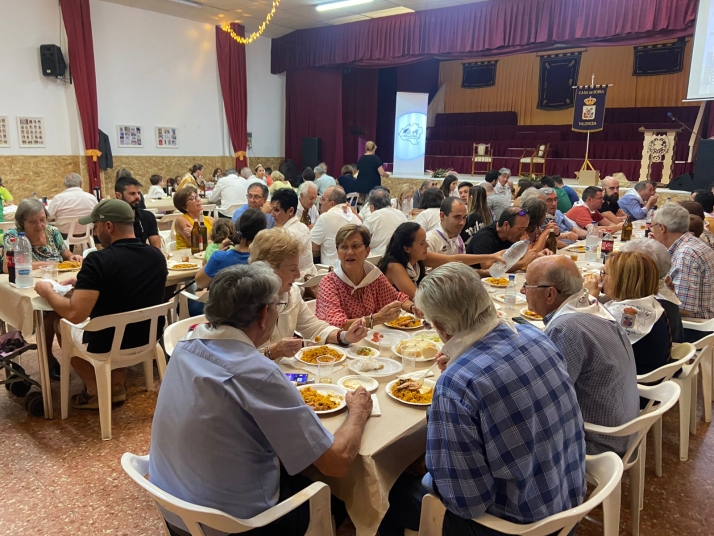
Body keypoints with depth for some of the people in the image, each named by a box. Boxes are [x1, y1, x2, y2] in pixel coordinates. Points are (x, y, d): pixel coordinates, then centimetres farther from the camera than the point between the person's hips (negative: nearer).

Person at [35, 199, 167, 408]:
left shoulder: (98, 260, -24)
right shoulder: (157, 256, -4)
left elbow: (74, 315, -28)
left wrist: (47, 291, -10)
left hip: (108, 346, -5)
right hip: (149, 338, 5)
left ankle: (95, 391, 22)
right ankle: (116, 385, 27)